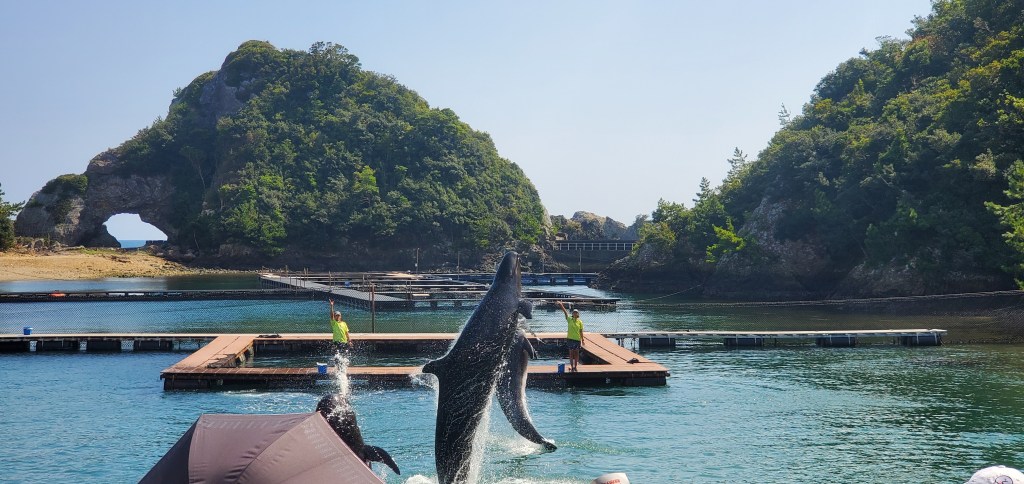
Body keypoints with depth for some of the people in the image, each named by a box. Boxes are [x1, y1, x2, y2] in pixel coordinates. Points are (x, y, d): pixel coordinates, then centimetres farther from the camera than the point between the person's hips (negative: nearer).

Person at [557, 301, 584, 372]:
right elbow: (565, 313, -11)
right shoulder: (569, 320, -1)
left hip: (577, 339, 1)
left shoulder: (580, 322, 0)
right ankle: (572, 366, 10)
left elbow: (581, 331, 3)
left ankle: (575, 366, 16)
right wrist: (562, 306, -21)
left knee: (576, 353, 7)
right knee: (571, 353, 4)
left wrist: (582, 340, 3)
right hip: (570, 339, -1)